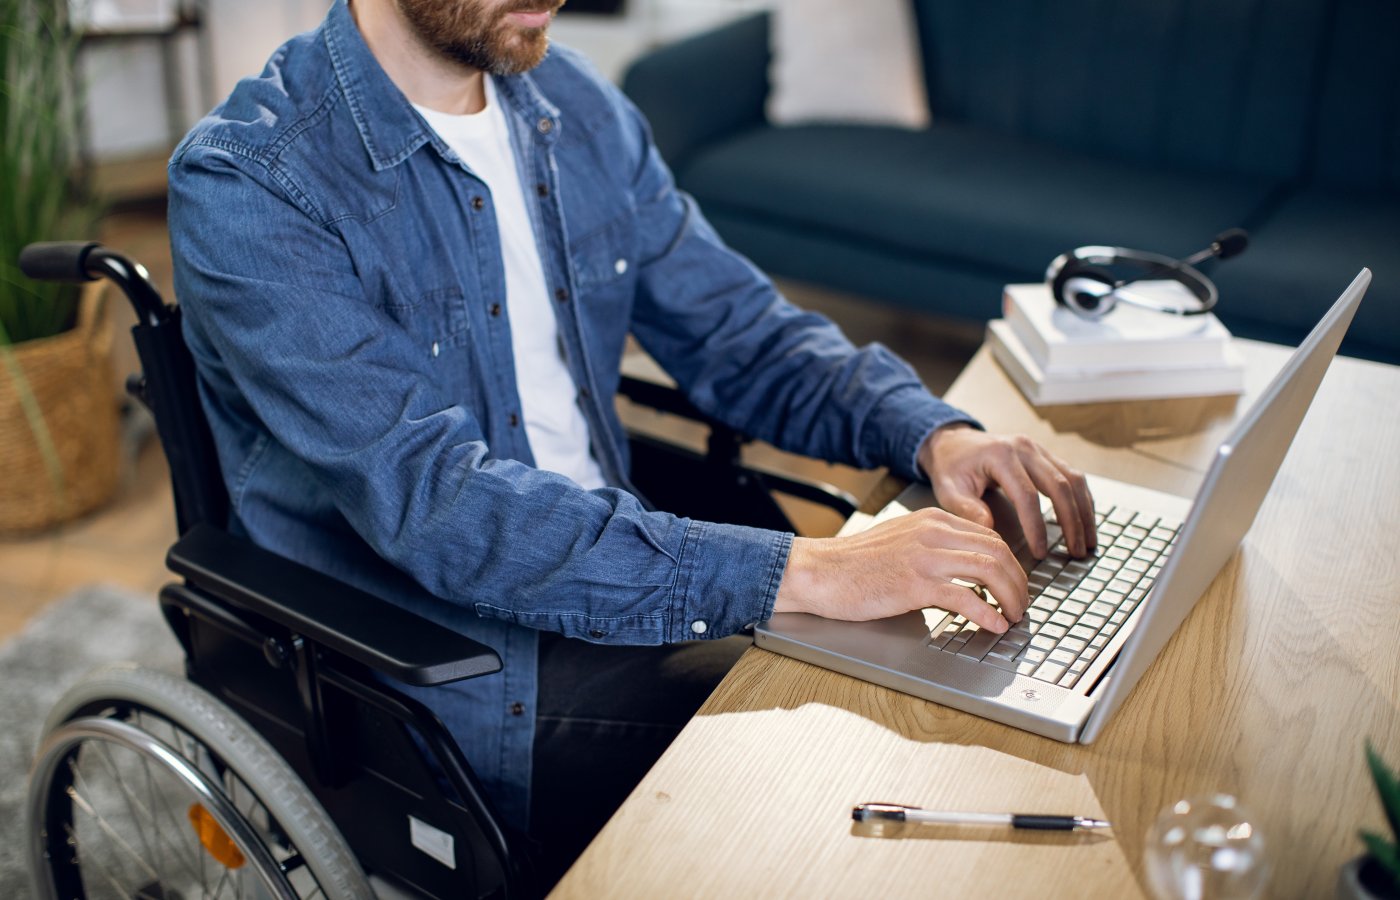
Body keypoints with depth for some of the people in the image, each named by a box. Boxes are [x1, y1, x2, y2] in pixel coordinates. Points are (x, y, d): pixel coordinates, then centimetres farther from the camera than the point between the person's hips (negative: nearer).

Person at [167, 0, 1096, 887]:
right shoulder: (244, 185, -18)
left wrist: (933, 433, -10)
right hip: (443, 680, -6)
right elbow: (435, 503, -28)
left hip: (611, 583, 7)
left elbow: (746, 333, 9)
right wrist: (798, 573, -33)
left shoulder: (571, 102, 4)